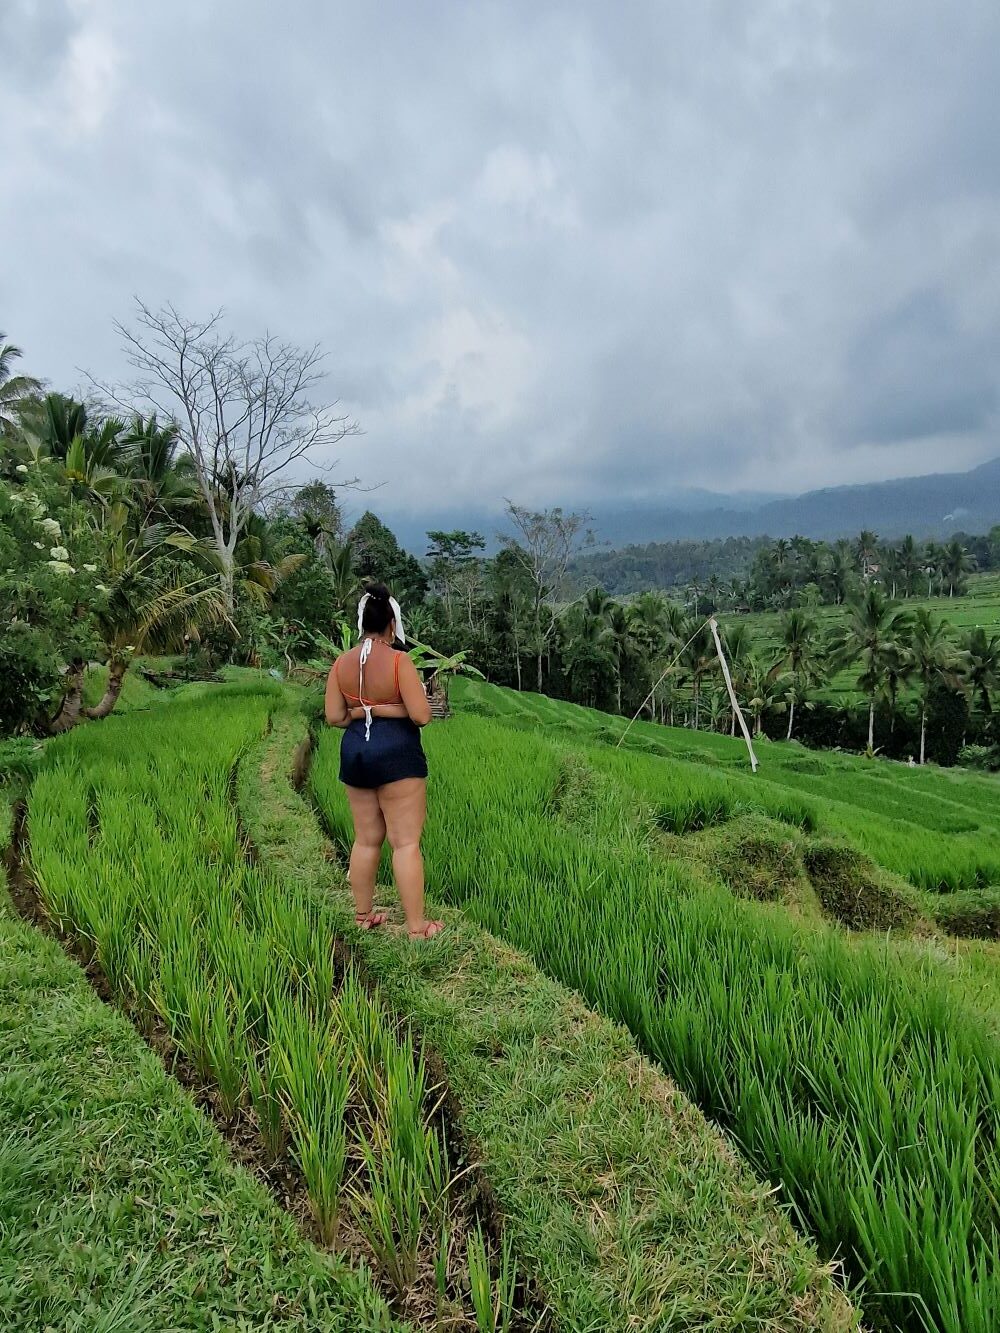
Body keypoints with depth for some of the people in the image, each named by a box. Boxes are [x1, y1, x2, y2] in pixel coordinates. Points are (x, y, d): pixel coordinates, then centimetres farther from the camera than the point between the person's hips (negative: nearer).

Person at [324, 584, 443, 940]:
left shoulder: (341, 663, 2)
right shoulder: (398, 661, -13)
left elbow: (334, 717, 3)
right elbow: (421, 715, -16)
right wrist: (391, 708, 1)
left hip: (355, 752, 6)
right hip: (396, 754, -6)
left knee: (366, 838, 17)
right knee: (406, 841, 0)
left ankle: (363, 915, 28)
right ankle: (417, 926, 6)